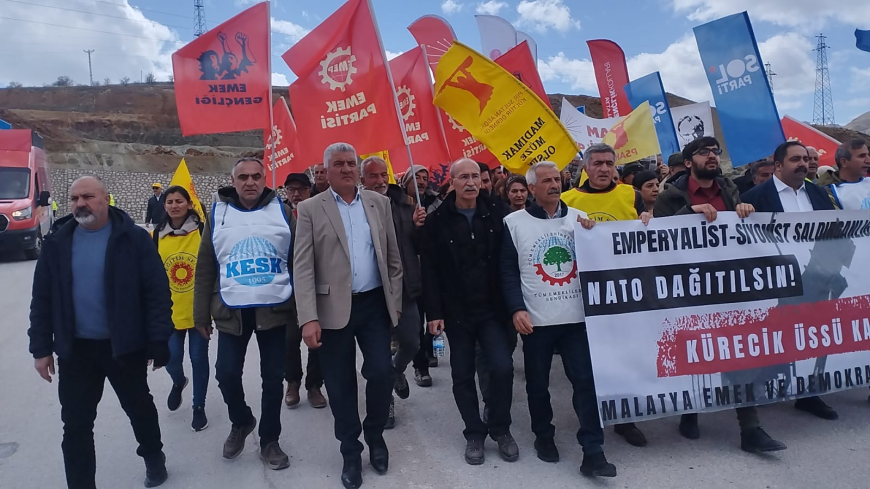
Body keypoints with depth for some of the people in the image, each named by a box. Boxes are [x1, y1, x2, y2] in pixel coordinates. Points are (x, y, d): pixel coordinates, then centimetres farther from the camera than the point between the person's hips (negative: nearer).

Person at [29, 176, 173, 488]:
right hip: (76, 349, 3)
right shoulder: (57, 244, 2)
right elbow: (42, 299, 6)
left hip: (125, 346, -2)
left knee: (139, 407, 17)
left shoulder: (134, 239, -10)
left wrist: (159, 342, -15)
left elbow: (158, 292, -12)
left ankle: (154, 458, 43)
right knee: (76, 424, 8)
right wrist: (41, 347, 3)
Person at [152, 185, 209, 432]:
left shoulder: (203, 231, -8)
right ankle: (178, 382, 39)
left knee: (198, 358, 5)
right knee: (171, 358, 3)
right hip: (170, 311, 2)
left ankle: (199, 407, 23)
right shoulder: (157, 235, 1)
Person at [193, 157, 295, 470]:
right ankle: (241, 422, 32)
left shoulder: (281, 211, 2)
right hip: (231, 311, 1)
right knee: (226, 374, 2)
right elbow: (205, 269, 6)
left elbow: (297, 262, 2)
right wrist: (201, 314, 4)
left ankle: (269, 441, 25)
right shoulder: (218, 214, 4)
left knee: (273, 378, 6)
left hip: (274, 310, 0)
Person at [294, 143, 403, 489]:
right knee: (340, 385, 7)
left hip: (375, 304, 2)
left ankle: (375, 435, 27)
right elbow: (302, 267, -7)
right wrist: (309, 318, -14)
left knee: (382, 373, -2)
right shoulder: (310, 209, -1)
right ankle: (350, 451, 27)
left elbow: (393, 256, 9)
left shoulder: (379, 203, 6)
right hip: (333, 309, -1)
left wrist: (396, 302, 7)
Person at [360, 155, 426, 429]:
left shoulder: (404, 207, 3)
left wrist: (418, 227, -12)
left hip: (405, 290, 4)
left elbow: (419, 248, 5)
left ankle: (397, 371, 46)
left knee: (412, 344, 13)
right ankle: (385, 400, 28)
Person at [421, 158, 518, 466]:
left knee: (502, 368, -7)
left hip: (492, 307, 1)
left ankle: (500, 429, 16)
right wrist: (434, 312, -9)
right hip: (456, 311, 0)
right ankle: (474, 433, 26)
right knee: (463, 375, 8)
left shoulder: (496, 214, 0)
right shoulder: (437, 221, -4)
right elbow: (430, 271, -5)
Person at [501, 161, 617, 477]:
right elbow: (508, 270, -2)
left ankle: (593, 452, 10)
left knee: (587, 381, 1)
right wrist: (517, 308, -12)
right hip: (536, 320, -1)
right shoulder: (514, 222, -1)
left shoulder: (579, 218, 7)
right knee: (537, 384, 12)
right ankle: (543, 436, 33)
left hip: (576, 317, 2)